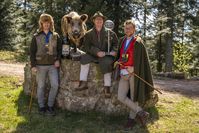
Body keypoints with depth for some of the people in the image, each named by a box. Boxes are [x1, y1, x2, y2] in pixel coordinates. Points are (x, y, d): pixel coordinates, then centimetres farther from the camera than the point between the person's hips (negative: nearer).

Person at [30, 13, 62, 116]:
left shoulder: (55, 36, 8)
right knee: (41, 86, 6)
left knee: (55, 85, -5)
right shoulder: (36, 37, 2)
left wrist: (58, 59, -5)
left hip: (52, 65, 2)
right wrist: (33, 65, -7)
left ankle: (50, 106, 10)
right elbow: (32, 52, 1)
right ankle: (41, 106, 18)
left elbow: (60, 49, 11)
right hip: (40, 65, -1)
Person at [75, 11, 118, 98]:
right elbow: (86, 46, -2)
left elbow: (116, 44, 11)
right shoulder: (89, 34, 10)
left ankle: (107, 87, -25)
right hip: (93, 55, 2)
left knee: (106, 63, -33)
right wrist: (97, 52, -18)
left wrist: (114, 51, -12)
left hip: (106, 56, -2)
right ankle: (83, 83, -25)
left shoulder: (110, 33, 9)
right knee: (85, 57, -26)